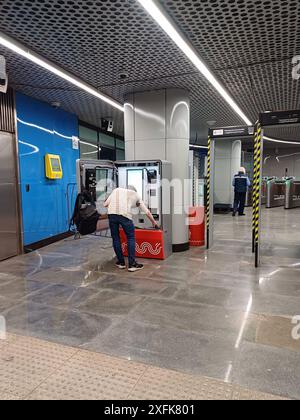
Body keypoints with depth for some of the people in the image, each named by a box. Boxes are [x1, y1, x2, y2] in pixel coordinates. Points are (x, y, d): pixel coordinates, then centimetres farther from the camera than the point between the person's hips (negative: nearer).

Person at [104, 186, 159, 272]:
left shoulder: (116, 190, 30)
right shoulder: (135, 194, 26)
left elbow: (105, 204, 19)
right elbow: (147, 212, 26)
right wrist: (154, 222, 39)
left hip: (111, 214, 3)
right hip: (124, 215, -2)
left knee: (116, 238, 15)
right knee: (131, 238, 10)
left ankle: (121, 262, 23)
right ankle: (132, 264, 8)